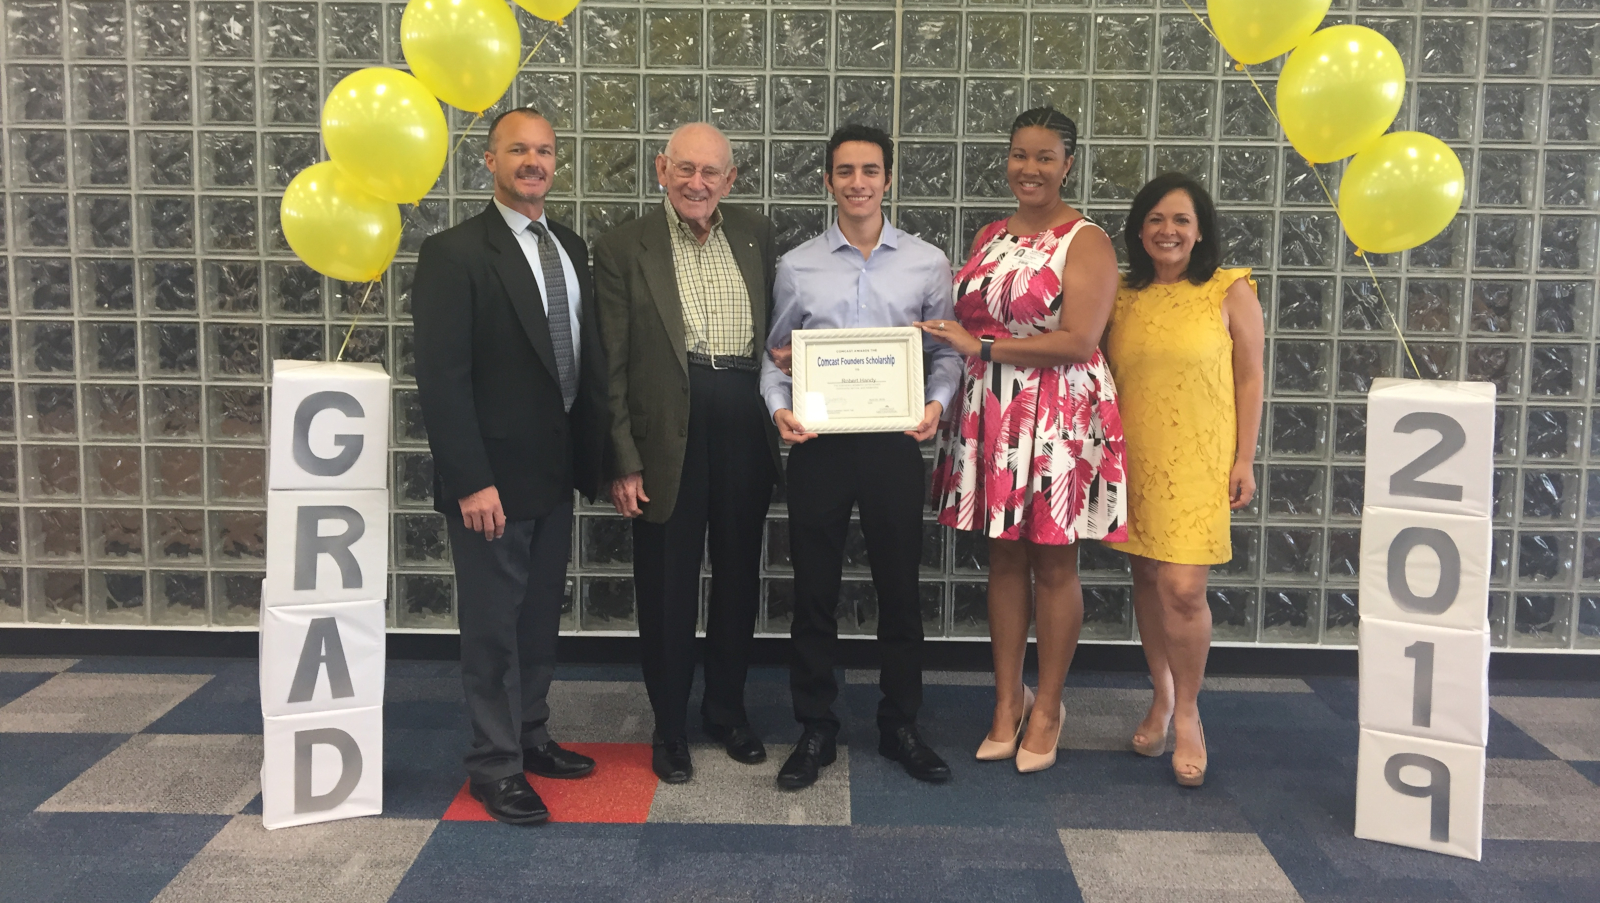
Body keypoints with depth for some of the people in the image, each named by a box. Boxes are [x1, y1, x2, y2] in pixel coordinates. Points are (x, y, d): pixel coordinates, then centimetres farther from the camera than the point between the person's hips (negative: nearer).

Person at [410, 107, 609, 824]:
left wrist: (592, 455, 9)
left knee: (541, 613, 18)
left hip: (556, 470, 7)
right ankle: (496, 766, 19)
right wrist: (472, 482, -21)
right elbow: (441, 377, -17)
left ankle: (531, 737, 34)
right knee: (493, 623, 5)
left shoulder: (571, 248, 10)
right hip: (494, 476, -7)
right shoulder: (454, 253, -12)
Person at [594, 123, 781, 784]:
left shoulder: (756, 235, 8)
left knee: (738, 578, 15)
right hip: (668, 435, -4)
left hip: (746, 429, 4)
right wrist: (623, 461, -10)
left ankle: (727, 708, 34)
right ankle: (670, 726, 24)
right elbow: (611, 367, -6)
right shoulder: (623, 248, -4)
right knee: (667, 587, 7)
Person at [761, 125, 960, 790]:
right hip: (816, 443, 0)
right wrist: (780, 407, -9)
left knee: (899, 587, 9)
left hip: (893, 442, 0)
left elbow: (946, 351, 7)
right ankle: (814, 730, 21)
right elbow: (775, 355, 9)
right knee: (814, 591, 7)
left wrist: (937, 403, -11)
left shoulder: (927, 263, 5)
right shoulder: (796, 266, 6)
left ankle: (900, 727, 25)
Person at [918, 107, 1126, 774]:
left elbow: (1079, 342, -16)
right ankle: (1007, 702, 22)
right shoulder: (990, 237, 13)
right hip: (990, 415, 6)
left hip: (1058, 416, -5)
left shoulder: (1086, 242, -6)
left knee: (1053, 564, 4)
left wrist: (980, 347, -16)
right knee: (1003, 557, 10)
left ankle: (1047, 708, 18)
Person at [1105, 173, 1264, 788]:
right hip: (1134, 459, 4)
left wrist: (1245, 460, -4)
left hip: (1198, 460, -4)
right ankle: (1161, 697, 31)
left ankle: (1187, 712, 14)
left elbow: (1249, 378, 0)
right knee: (1146, 580, 12)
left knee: (1183, 590, -10)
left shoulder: (1230, 292, -2)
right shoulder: (1122, 296, 7)